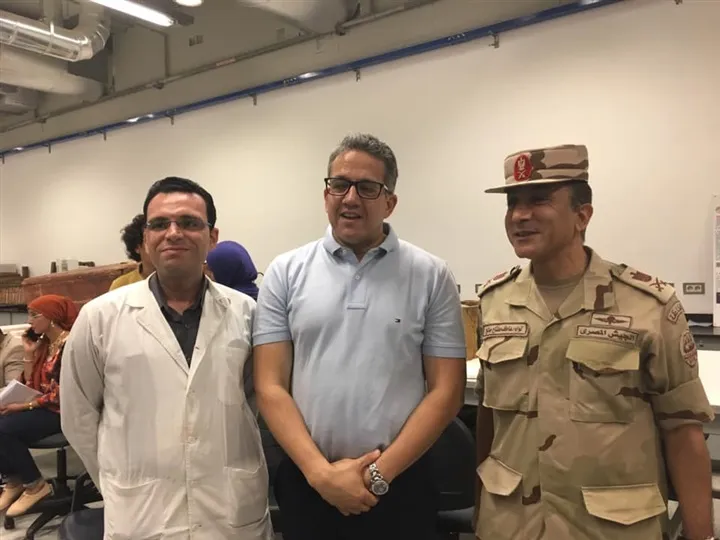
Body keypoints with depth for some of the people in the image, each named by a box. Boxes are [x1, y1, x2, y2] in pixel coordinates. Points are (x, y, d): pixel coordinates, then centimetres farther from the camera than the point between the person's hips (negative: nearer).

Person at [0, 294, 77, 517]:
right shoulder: (43, 343, 11)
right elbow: (30, 386, 7)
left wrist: (25, 406, -18)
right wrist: (29, 353, 0)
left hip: (63, 411, -8)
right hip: (42, 406, 8)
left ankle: (35, 485, -4)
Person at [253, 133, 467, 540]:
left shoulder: (432, 276, -3)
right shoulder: (286, 273, -1)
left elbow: (446, 390, -4)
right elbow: (270, 387, -2)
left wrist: (379, 474, -9)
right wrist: (320, 472, -11)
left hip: (400, 484, 0)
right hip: (306, 482, 1)